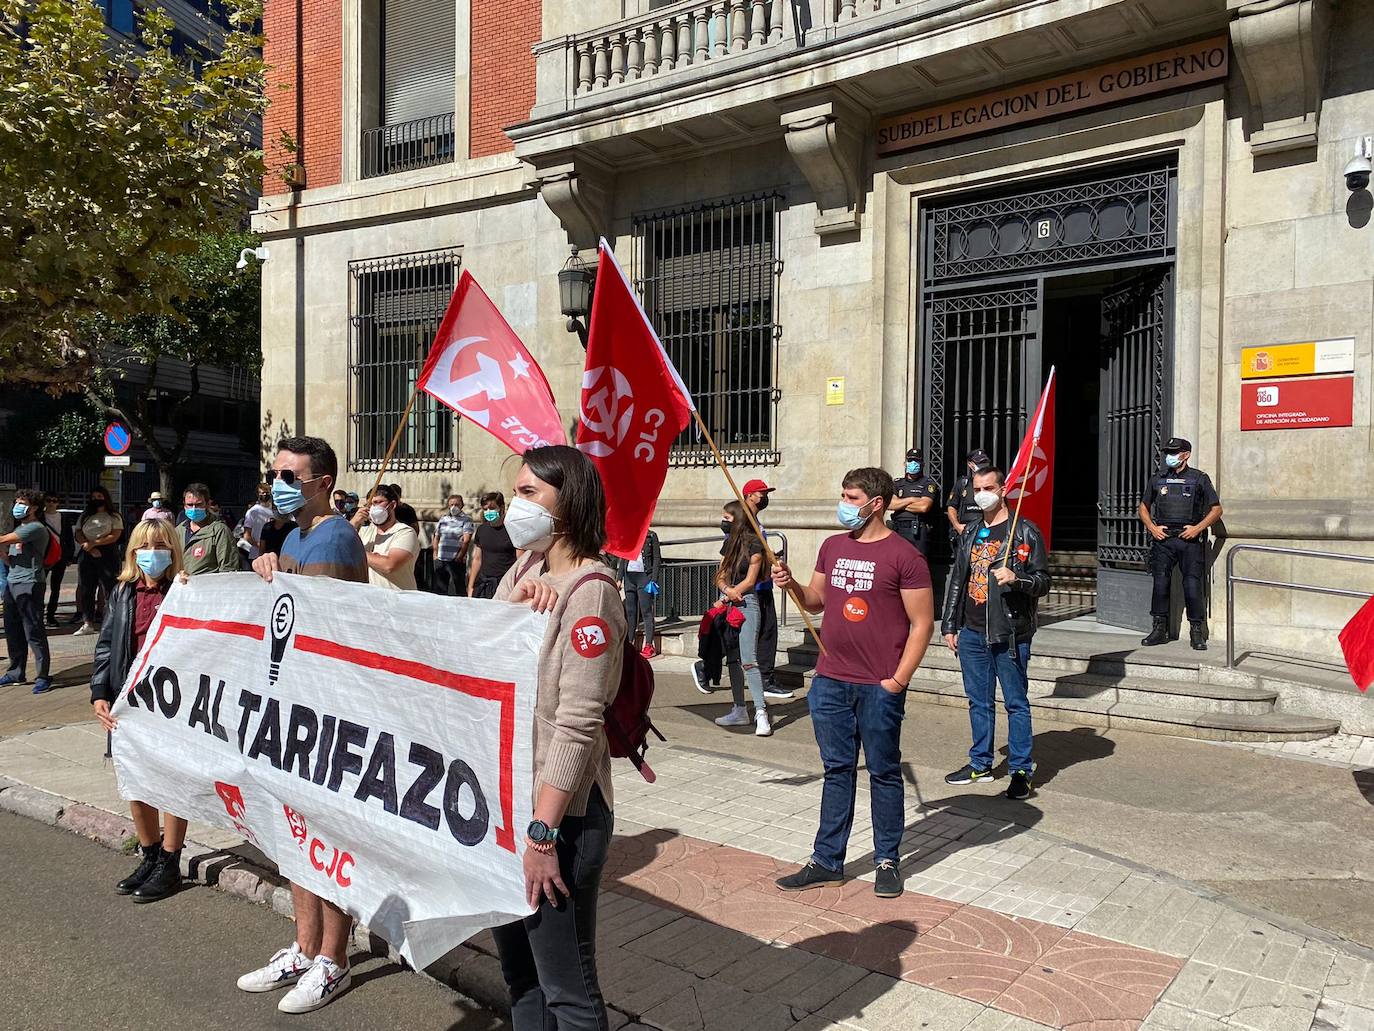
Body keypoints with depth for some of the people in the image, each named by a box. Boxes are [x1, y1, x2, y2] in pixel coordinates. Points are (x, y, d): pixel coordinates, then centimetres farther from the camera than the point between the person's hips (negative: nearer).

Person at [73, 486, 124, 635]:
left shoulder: (114, 517, 4)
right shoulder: (85, 516, 17)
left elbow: (114, 536, -7)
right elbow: (78, 534, 7)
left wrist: (93, 543, -13)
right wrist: (89, 548, -9)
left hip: (107, 554, -5)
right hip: (87, 555, 5)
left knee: (110, 588, -8)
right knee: (86, 589, 5)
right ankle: (88, 624, 11)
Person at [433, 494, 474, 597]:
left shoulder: (466, 520, -2)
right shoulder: (443, 518, 14)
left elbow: (466, 541, -10)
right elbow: (436, 537, 20)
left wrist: (459, 557, -16)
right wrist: (435, 554, 11)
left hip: (457, 560, -5)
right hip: (440, 560, 5)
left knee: (460, 588, -2)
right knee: (439, 587, 10)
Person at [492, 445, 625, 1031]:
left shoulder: (588, 589, -16)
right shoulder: (525, 570, 9)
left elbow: (578, 723, -20)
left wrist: (542, 833, -21)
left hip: (556, 811, -8)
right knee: (517, 969, 22)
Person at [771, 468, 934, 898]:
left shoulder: (903, 556, -9)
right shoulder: (832, 547, 10)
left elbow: (922, 622, -8)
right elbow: (816, 601, 19)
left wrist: (899, 679, -13)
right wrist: (790, 584, -1)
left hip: (879, 688, -5)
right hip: (830, 682, 5)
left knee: (883, 773, 8)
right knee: (837, 770, 13)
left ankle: (887, 862, 23)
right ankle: (827, 861, 22)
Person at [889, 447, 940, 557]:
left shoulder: (928, 484, 4)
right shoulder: (897, 484, 16)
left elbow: (924, 507, -11)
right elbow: (890, 504, -1)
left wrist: (901, 504, -1)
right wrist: (912, 500, -6)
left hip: (919, 530, -4)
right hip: (898, 529, 4)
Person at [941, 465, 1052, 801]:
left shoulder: (1025, 532, -4)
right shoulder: (970, 533, 14)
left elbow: (1043, 581, -5)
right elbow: (957, 581, 18)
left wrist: (1016, 579, -26)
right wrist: (949, 625, 15)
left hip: (1010, 633, -6)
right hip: (972, 632, 6)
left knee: (1016, 703, 2)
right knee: (979, 701, 14)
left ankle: (1022, 770, 11)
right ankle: (980, 763, 26)